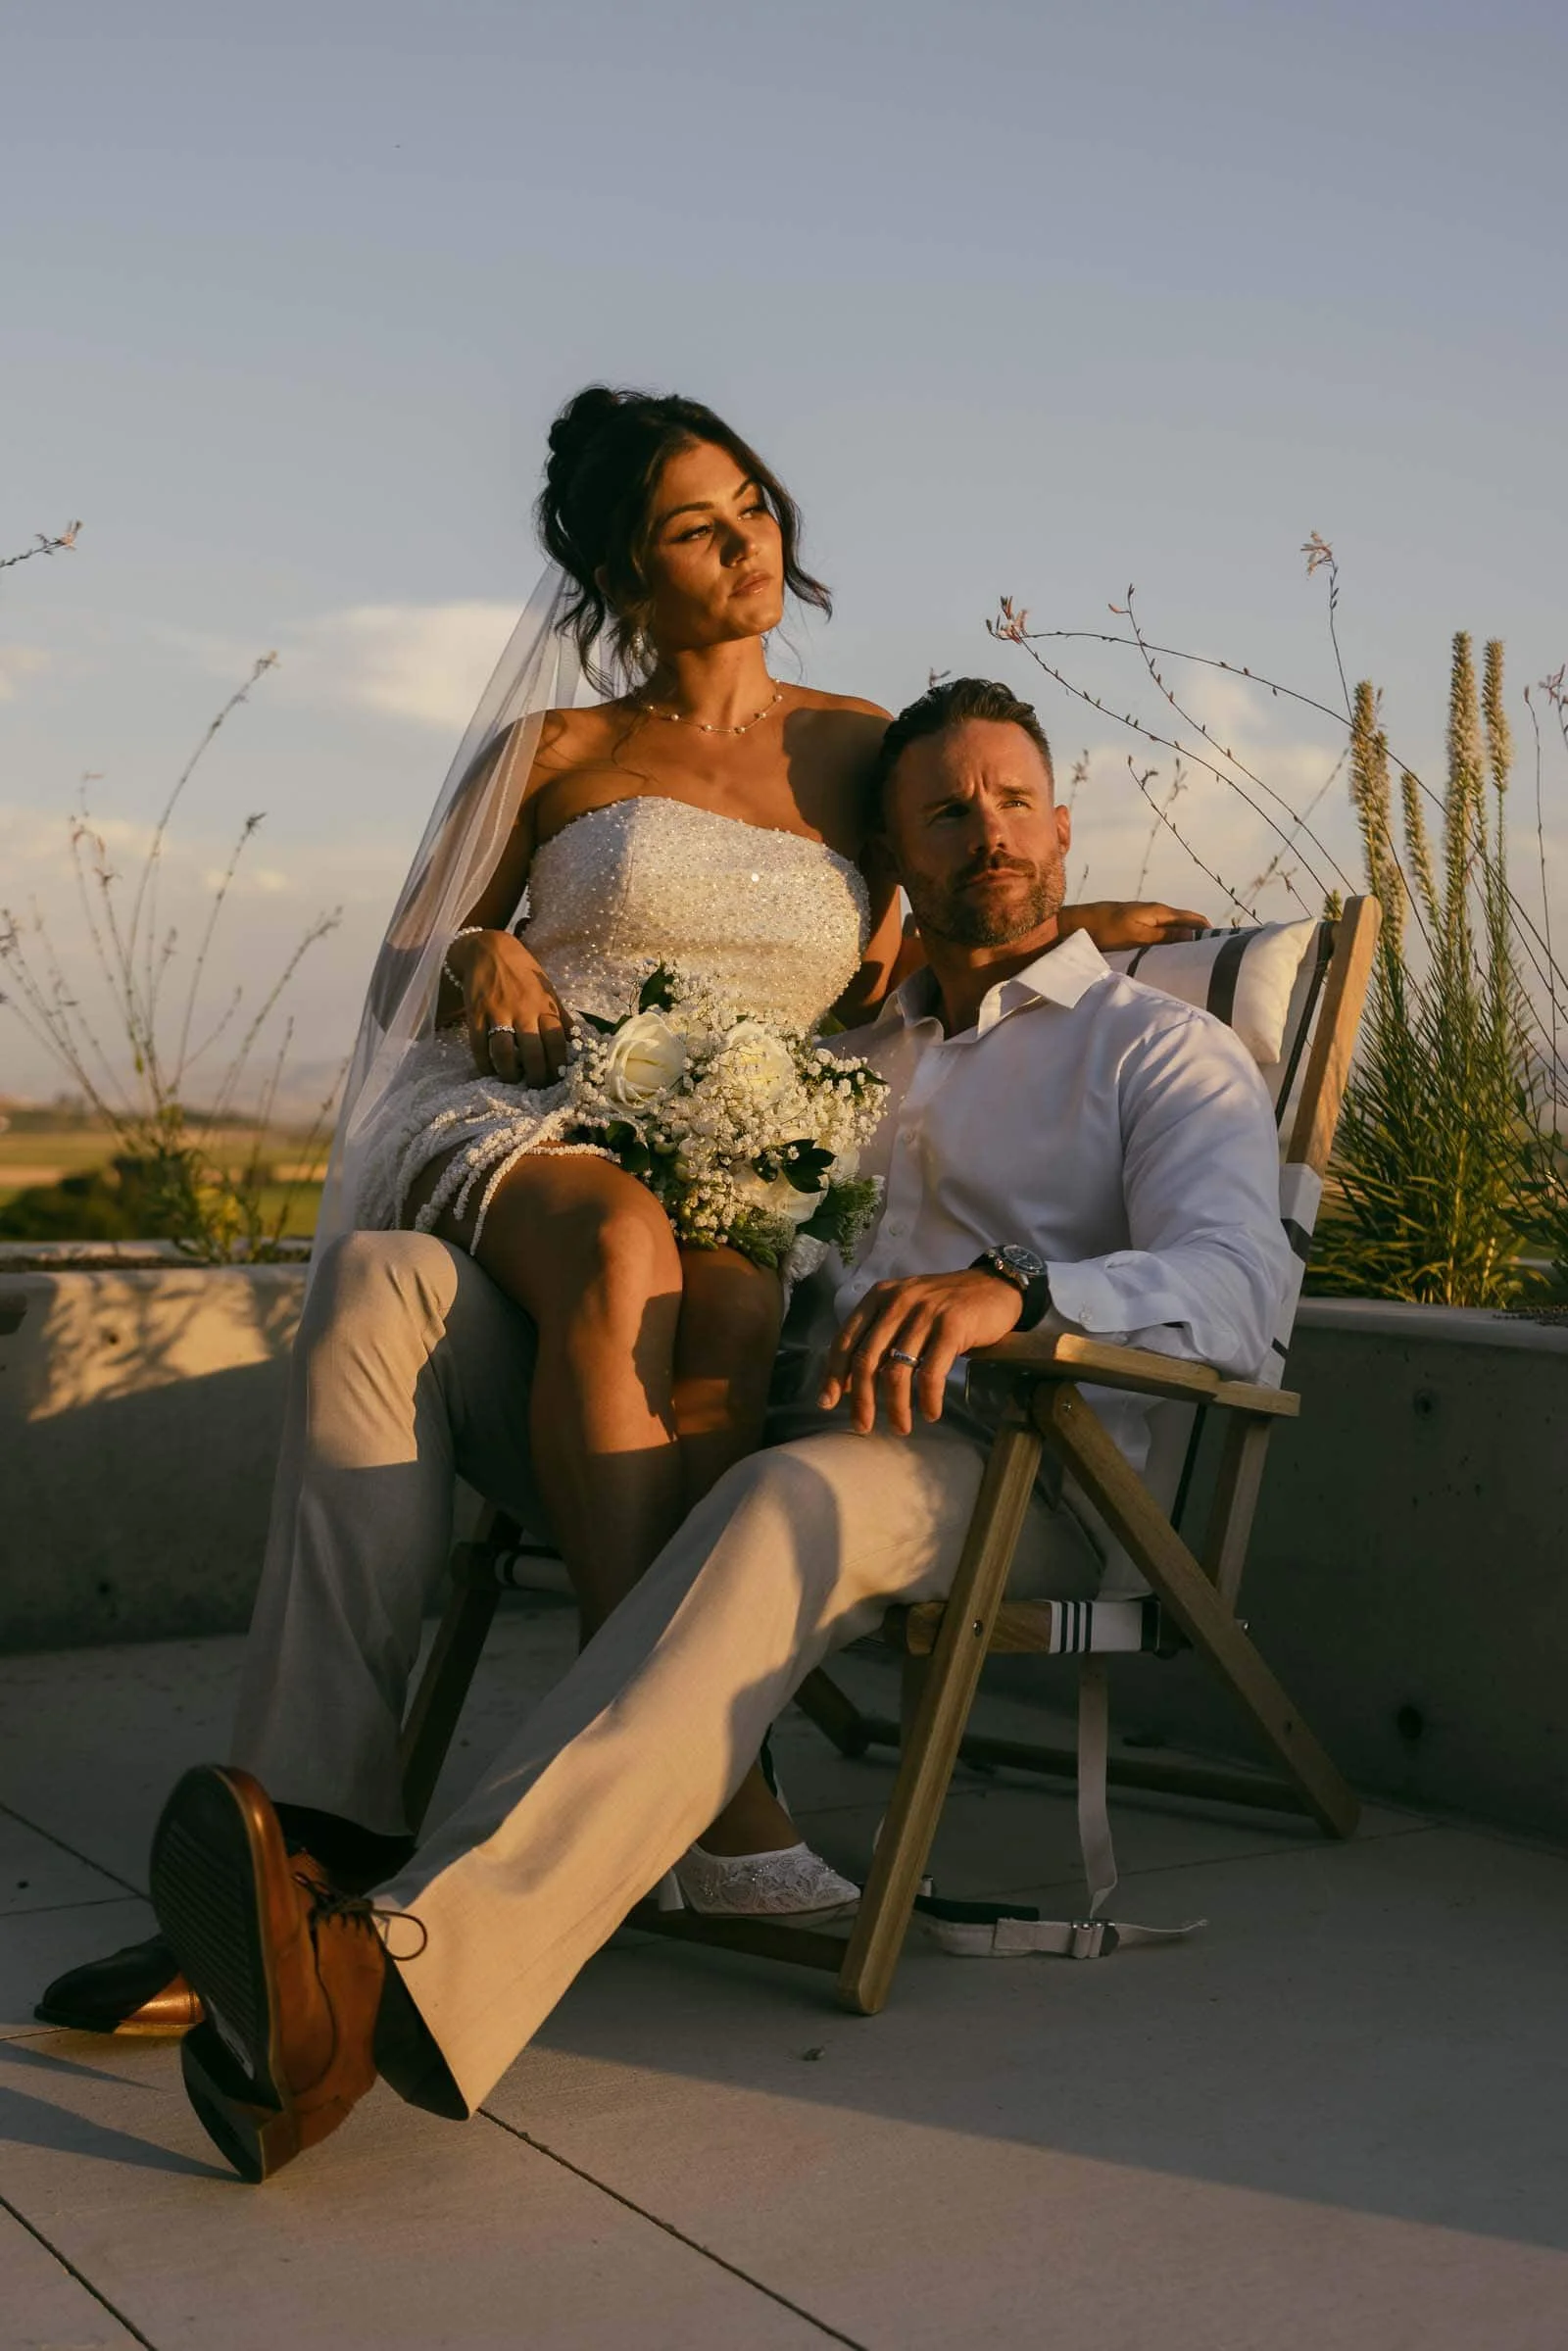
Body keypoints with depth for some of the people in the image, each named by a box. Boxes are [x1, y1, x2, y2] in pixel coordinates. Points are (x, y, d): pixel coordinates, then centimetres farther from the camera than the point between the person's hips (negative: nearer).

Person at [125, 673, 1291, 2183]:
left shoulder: (1163, 1052, 14)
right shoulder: (843, 1061, 32)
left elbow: (1234, 1292, -6)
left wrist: (1011, 1293, -28)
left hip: (1003, 1473, -5)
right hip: (741, 1429, 5)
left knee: (804, 1498, -42)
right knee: (383, 1282, -13)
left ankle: (414, 1968, -60)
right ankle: (312, 1842, -28)